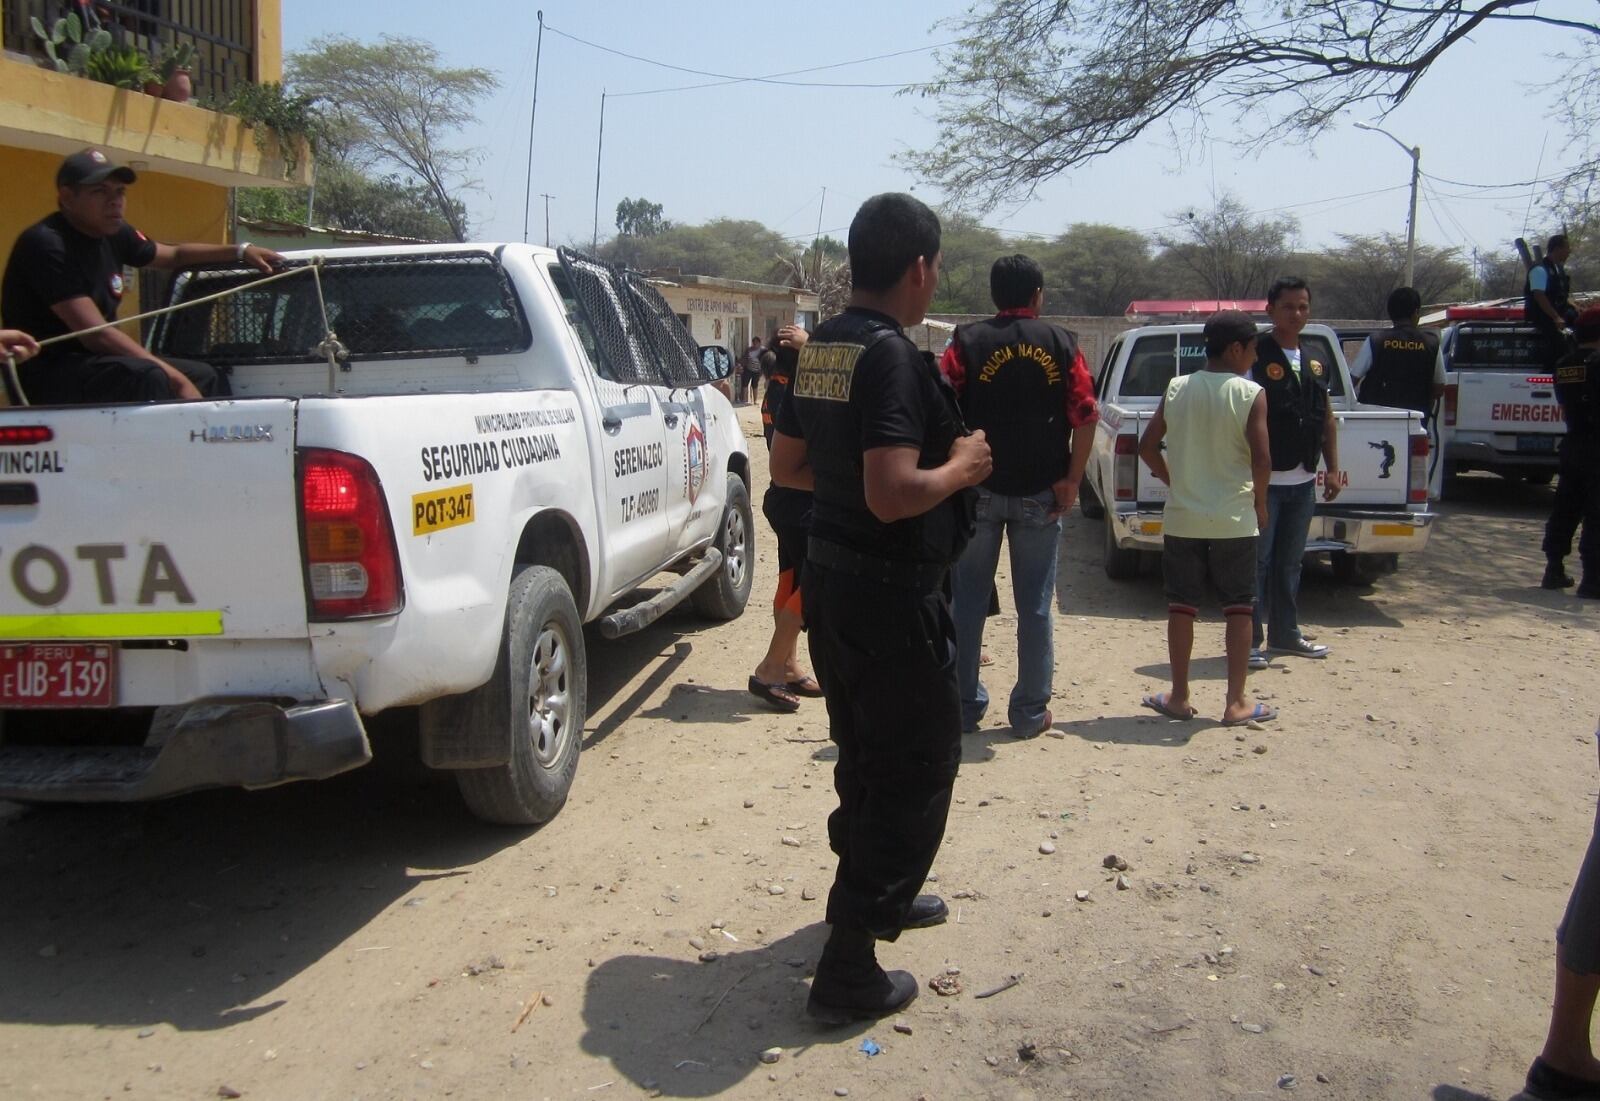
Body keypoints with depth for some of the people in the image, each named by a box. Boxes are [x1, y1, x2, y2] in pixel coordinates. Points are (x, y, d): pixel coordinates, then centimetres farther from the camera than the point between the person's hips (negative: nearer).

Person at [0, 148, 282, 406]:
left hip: (94, 359, 9)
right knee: (147, 376, -34)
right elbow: (95, 334, -28)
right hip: (47, 373, -9)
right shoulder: (46, 244, -21)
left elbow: (174, 255, 24)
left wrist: (240, 251, 13)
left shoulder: (113, 234, 4)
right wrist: (175, 378, -31)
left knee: (205, 376, 8)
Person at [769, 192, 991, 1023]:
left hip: (830, 580, 9)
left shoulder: (820, 349, 6)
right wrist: (960, 466, -12)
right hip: (890, 594, -9)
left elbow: (787, 465, 14)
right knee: (917, 768, 3)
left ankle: (877, 897, 44)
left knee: (868, 755, 24)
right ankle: (849, 967, 8)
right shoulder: (890, 355, -21)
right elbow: (894, 495, -29)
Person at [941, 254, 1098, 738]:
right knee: (1035, 606, 8)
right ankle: (1030, 712, 13)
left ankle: (964, 704, 15)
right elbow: (1085, 417, -6)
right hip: (1040, 494, 1)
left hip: (979, 490, 0)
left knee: (968, 601, 9)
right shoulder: (1062, 345, 2)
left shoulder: (968, 341, -1)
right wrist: (1072, 480, -1)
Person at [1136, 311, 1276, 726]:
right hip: (1233, 520, -3)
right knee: (1239, 607, 8)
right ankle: (1236, 702, 10)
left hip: (1182, 517, 3)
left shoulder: (1176, 389, 0)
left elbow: (1147, 447, 3)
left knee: (1182, 605, 11)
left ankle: (1179, 696, 17)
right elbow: (1262, 460, -15)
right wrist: (1260, 502, 1)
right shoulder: (1251, 395, -10)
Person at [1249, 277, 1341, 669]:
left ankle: (1284, 632, 26)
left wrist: (1333, 469, 14)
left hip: (1303, 482, 7)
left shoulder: (1315, 363, 13)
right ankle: (1249, 640, 5)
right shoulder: (1255, 357, -8)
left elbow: (1327, 420, 19)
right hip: (1265, 480, -7)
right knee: (1256, 561, -3)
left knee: (1290, 562, 15)